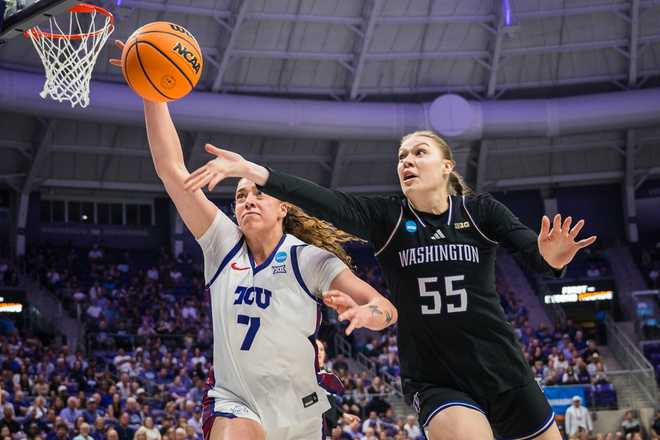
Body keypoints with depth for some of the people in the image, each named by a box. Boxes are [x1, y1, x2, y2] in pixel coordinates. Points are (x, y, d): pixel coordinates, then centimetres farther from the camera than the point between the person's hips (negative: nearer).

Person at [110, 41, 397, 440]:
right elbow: (171, 168, -7)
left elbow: (387, 309, -17)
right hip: (235, 403, 1)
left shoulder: (310, 259, -9)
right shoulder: (224, 243, -1)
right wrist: (153, 94, -15)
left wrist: (362, 312, -40)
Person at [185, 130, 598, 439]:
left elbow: (531, 247, -18)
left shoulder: (480, 211, -3)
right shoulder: (387, 218, -4)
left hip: (502, 371, 2)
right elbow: (326, 202, -19)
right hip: (435, 381, -1)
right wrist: (255, 172, -34)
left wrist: (552, 257, -43)